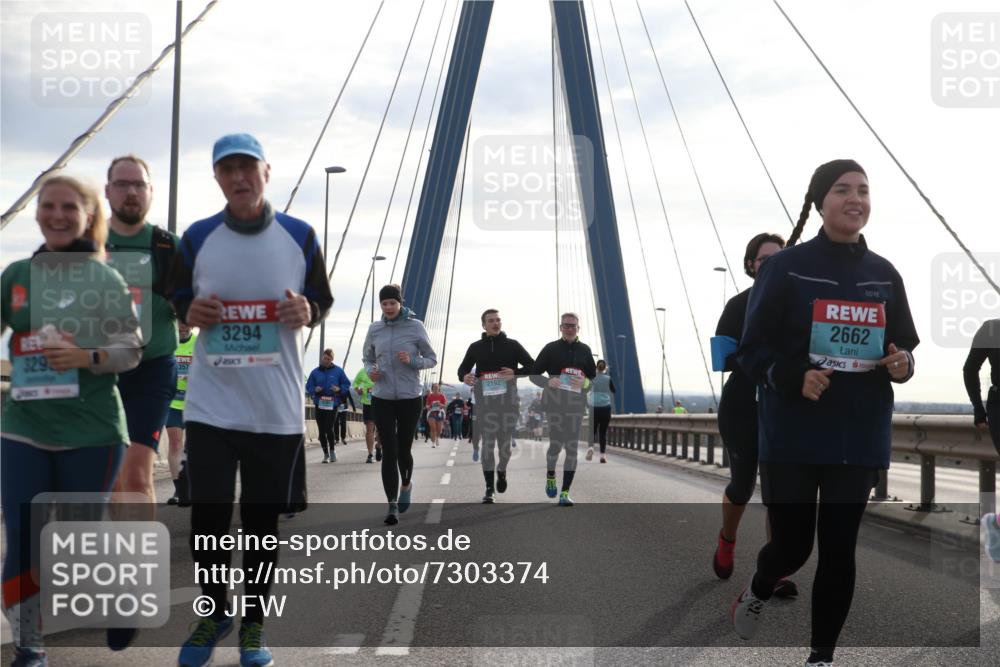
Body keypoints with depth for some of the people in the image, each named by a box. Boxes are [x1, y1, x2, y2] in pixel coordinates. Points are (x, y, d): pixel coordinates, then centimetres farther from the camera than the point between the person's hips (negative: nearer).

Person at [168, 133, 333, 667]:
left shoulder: (300, 237, 0)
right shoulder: (197, 238, 1)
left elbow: (324, 299, 9)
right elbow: (174, 299, 12)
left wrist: (307, 313, -14)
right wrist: (189, 312, -11)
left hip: (277, 408, 0)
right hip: (211, 405, 1)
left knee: (263, 520, 8)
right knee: (207, 517, 0)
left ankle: (253, 623, 24)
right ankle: (212, 613, 24)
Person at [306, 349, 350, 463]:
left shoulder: (338, 371, 2)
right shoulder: (315, 372, 6)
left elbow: (347, 385, 5)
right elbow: (308, 387, 9)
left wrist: (339, 389, -14)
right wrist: (315, 390, -12)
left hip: (332, 405, -3)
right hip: (319, 405, 3)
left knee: (329, 429, -13)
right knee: (322, 431, 5)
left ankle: (332, 450, 11)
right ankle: (326, 454, 19)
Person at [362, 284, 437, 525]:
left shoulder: (415, 326, -4)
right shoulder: (374, 329, 3)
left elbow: (432, 359, 2)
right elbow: (367, 358, 16)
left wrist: (412, 361, -18)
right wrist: (371, 371, -6)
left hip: (409, 397, -1)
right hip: (382, 398, 1)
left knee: (403, 450, 7)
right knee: (389, 452, -6)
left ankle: (406, 485, 38)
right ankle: (392, 505, -3)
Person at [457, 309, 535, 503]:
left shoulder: (512, 345, 7)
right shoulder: (476, 347, 10)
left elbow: (532, 366, 7)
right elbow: (462, 369, 19)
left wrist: (515, 373, -12)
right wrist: (464, 377, -6)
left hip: (507, 399, 0)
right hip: (484, 400, 0)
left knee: (505, 442, 7)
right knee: (487, 443, -5)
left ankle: (501, 470, 38)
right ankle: (489, 488, -1)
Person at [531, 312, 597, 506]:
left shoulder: (585, 350, 12)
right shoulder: (551, 348, 5)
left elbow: (594, 378, 15)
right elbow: (534, 374, 6)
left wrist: (585, 383, -9)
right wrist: (548, 382, -15)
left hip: (576, 403, 2)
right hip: (554, 401, -2)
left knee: (572, 446, -5)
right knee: (556, 442, -10)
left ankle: (565, 493, -3)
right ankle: (550, 476, 23)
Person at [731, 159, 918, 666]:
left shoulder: (884, 274, 6)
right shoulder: (785, 267, -7)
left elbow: (904, 348, 15)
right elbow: (752, 350, -7)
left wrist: (902, 365, -8)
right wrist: (794, 377, -24)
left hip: (859, 439, 3)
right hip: (792, 437, -3)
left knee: (839, 548, 6)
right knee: (792, 544, 2)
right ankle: (756, 594, 37)